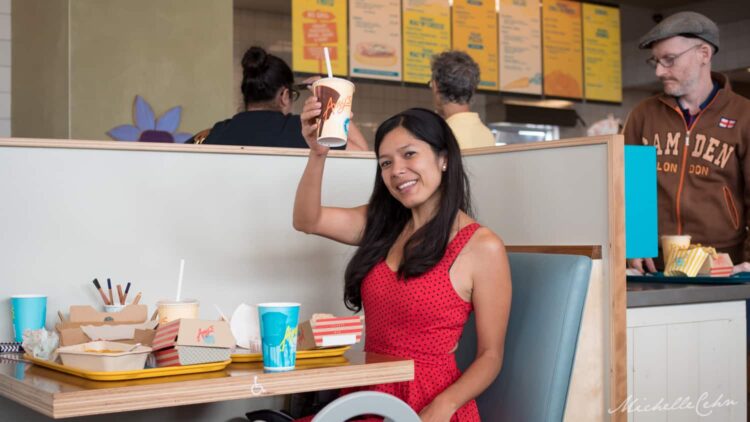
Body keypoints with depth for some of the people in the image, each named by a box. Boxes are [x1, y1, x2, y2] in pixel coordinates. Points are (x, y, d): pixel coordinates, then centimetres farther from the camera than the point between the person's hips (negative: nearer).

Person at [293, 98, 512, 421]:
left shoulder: (482, 247, -7)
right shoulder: (385, 223, 10)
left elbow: (490, 355, -5)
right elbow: (308, 221, 5)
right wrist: (318, 154, -10)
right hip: (368, 395, 5)